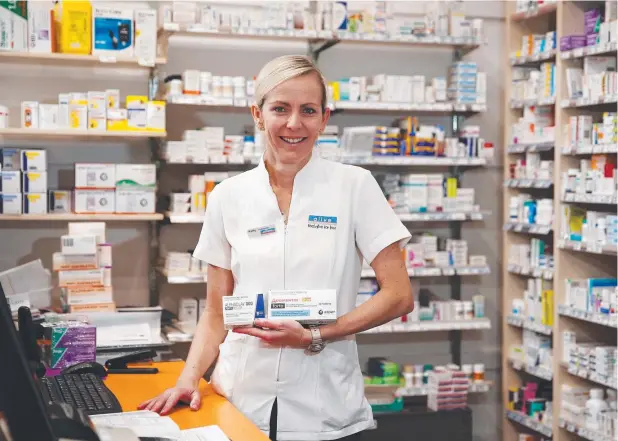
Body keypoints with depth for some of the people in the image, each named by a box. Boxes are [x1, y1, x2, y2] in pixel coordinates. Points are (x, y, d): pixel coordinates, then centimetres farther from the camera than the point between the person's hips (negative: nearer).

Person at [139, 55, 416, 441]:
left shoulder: (355, 186, -4)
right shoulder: (228, 197, 3)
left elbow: (398, 296, -5)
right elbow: (216, 313, 7)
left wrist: (315, 337, -14)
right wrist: (188, 379, -7)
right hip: (240, 402, 2)